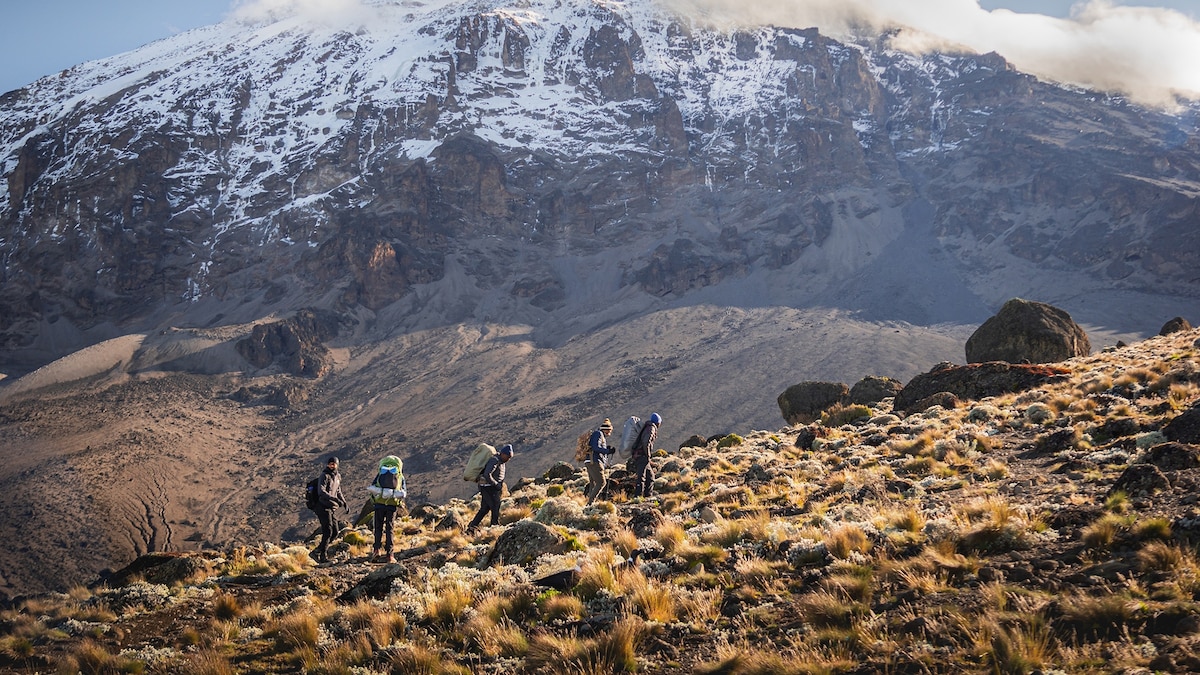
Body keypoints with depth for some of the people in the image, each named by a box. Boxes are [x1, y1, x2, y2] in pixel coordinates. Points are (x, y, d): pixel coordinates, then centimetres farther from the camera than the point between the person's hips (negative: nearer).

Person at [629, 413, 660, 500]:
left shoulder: (646, 428, 20)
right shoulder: (651, 428, -8)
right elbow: (646, 442, -22)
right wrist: (648, 456, -20)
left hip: (637, 456, 9)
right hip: (642, 456, -9)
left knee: (650, 476, 15)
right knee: (641, 477, -15)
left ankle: (647, 495, 16)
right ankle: (637, 496, -22)